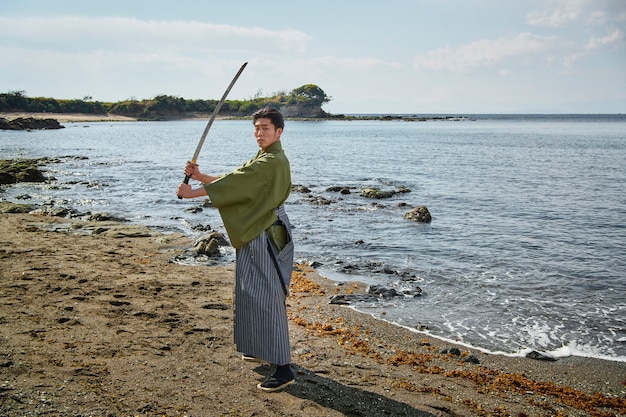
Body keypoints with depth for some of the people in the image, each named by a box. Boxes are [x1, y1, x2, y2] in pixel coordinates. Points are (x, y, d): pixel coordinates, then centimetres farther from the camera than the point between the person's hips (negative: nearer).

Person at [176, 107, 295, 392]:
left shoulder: (273, 162, -18)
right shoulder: (263, 159, 16)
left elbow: (235, 182, -22)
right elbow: (234, 180, 12)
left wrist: (193, 192, -17)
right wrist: (201, 176, -2)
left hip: (266, 237, -11)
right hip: (255, 233, 11)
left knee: (266, 297, -12)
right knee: (252, 292, 20)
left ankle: (283, 368, -8)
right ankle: (261, 348, 37)